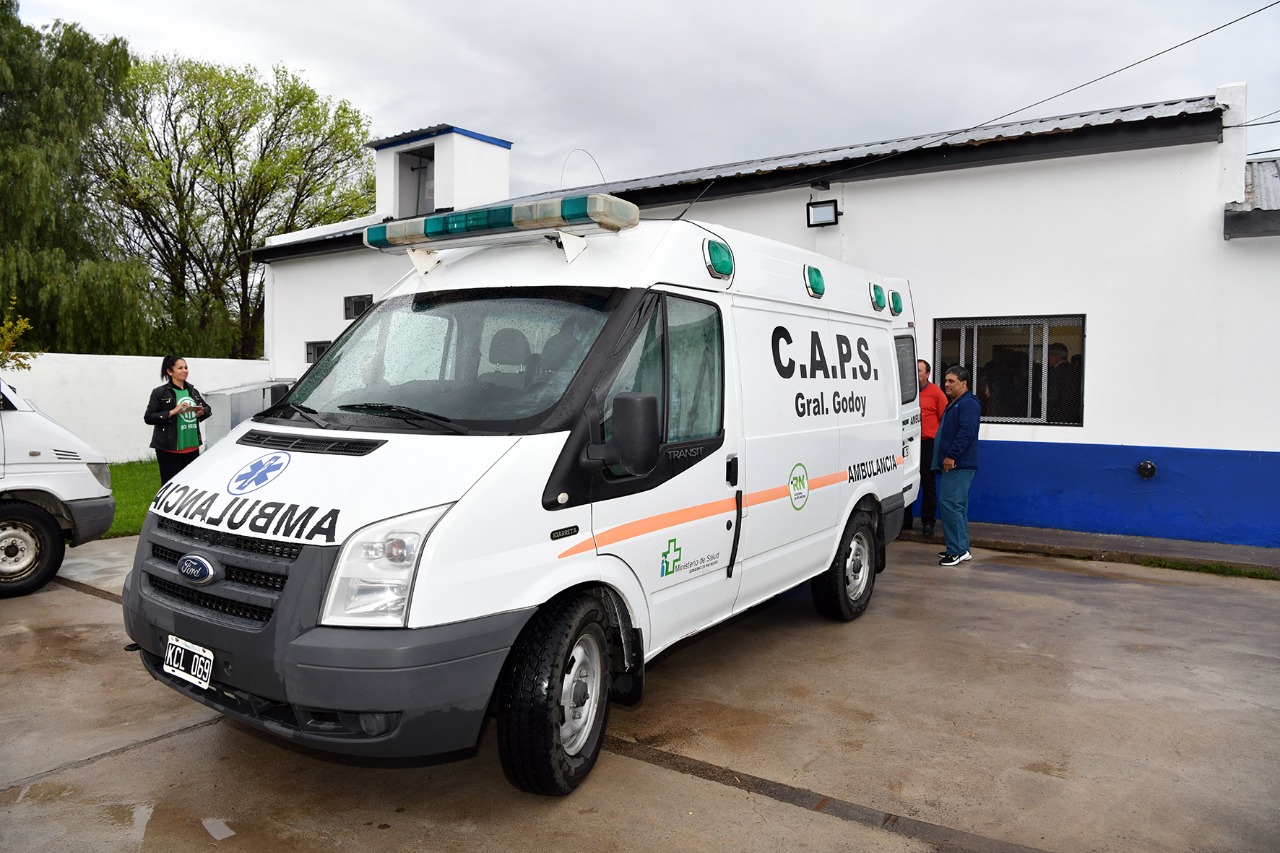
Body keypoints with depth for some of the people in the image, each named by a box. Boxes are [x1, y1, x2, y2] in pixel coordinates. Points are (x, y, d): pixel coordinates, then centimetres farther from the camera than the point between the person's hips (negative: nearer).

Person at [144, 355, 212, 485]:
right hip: (169, 449, -5)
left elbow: (207, 408, 24)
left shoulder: (192, 391, 15)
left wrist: (202, 412, 0)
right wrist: (172, 412, -17)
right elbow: (148, 417, -6)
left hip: (192, 447, 5)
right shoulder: (159, 392, -2)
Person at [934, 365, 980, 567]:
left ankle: (957, 550, -10)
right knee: (957, 505, 14)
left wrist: (951, 455, -25)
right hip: (953, 465, 11)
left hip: (959, 465, -11)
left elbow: (966, 432, -24)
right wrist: (945, 458, 21)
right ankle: (961, 548, 21)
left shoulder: (969, 404, -12)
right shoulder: (953, 404, 21)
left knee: (950, 503, -13)